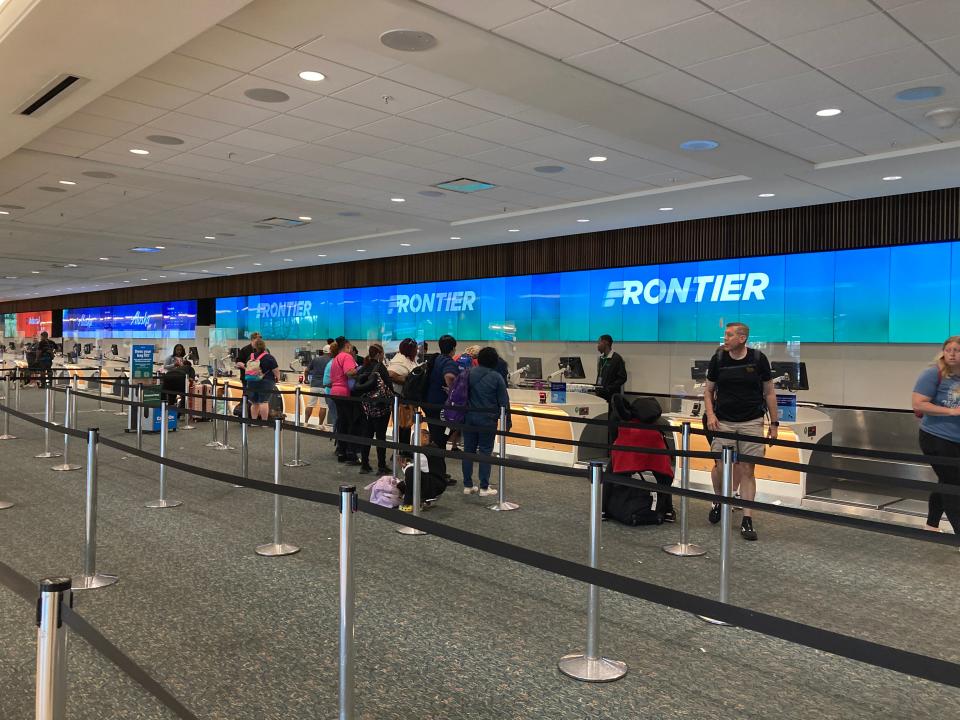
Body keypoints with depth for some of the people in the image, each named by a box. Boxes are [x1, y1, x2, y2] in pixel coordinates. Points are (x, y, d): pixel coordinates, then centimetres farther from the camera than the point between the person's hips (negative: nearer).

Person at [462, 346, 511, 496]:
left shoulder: (470, 374, 1)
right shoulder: (497, 377, -8)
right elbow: (504, 402, -6)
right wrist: (507, 422, 2)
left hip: (469, 417, 3)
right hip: (488, 419, -3)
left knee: (468, 450, 10)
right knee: (485, 451, 3)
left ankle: (467, 485, 15)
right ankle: (484, 487, 5)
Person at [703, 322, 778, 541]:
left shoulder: (758, 359, -2)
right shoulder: (718, 359, 1)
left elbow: (769, 392, 4)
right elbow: (709, 390, 9)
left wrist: (774, 423, 1)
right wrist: (710, 414, -6)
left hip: (752, 422, -1)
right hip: (723, 422, 1)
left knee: (747, 469, 0)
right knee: (721, 467, -1)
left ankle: (747, 519, 8)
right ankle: (718, 501, 28)